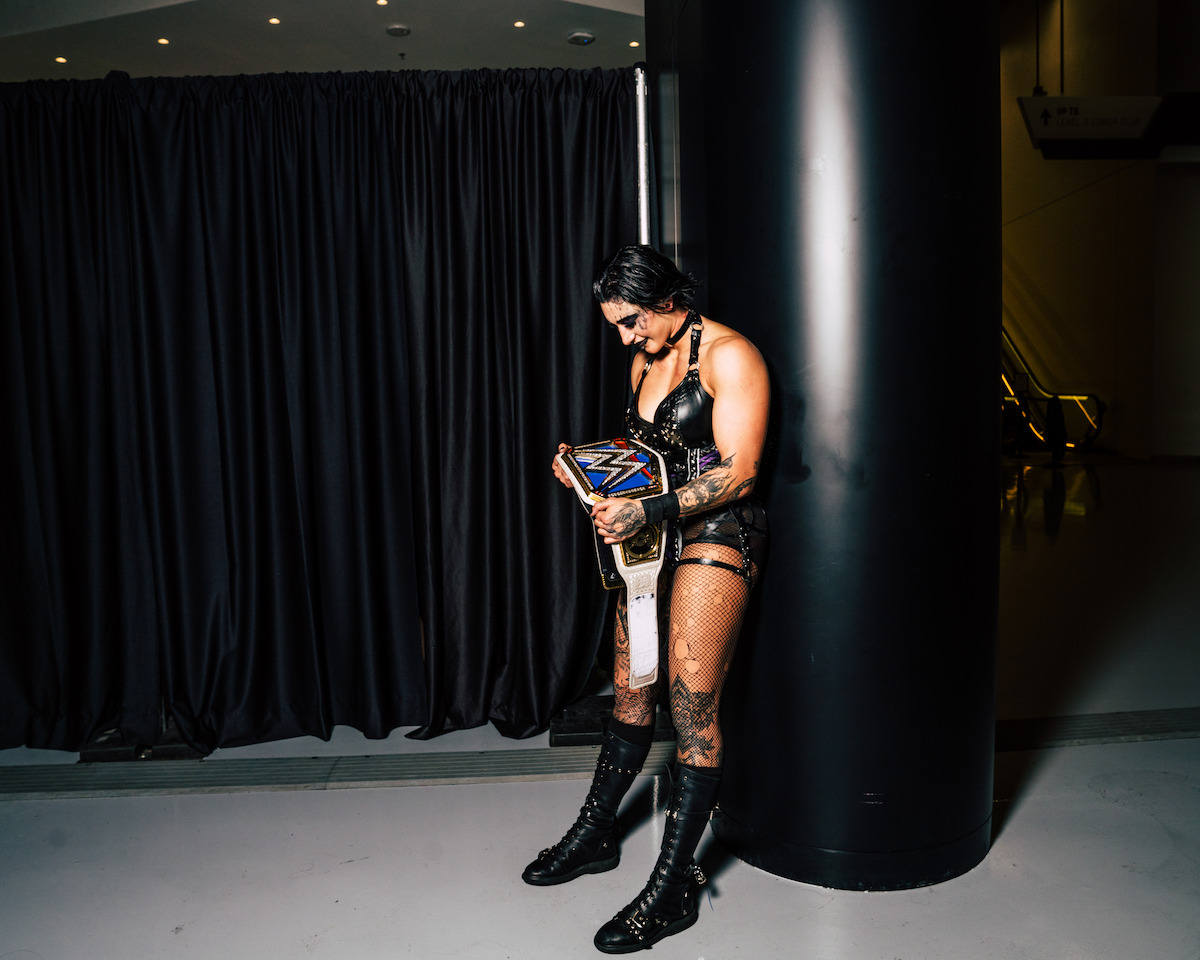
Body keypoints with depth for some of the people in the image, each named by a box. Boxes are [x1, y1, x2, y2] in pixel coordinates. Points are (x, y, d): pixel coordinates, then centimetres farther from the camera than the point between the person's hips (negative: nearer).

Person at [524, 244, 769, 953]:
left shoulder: (728, 356, -12)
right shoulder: (646, 361, 14)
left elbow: (737, 472, -18)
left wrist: (646, 513, -28)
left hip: (718, 537, -8)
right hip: (654, 538, 8)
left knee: (693, 703, -8)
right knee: (630, 689, 12)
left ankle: (675, 887, 3)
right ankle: (597, 833, 29)